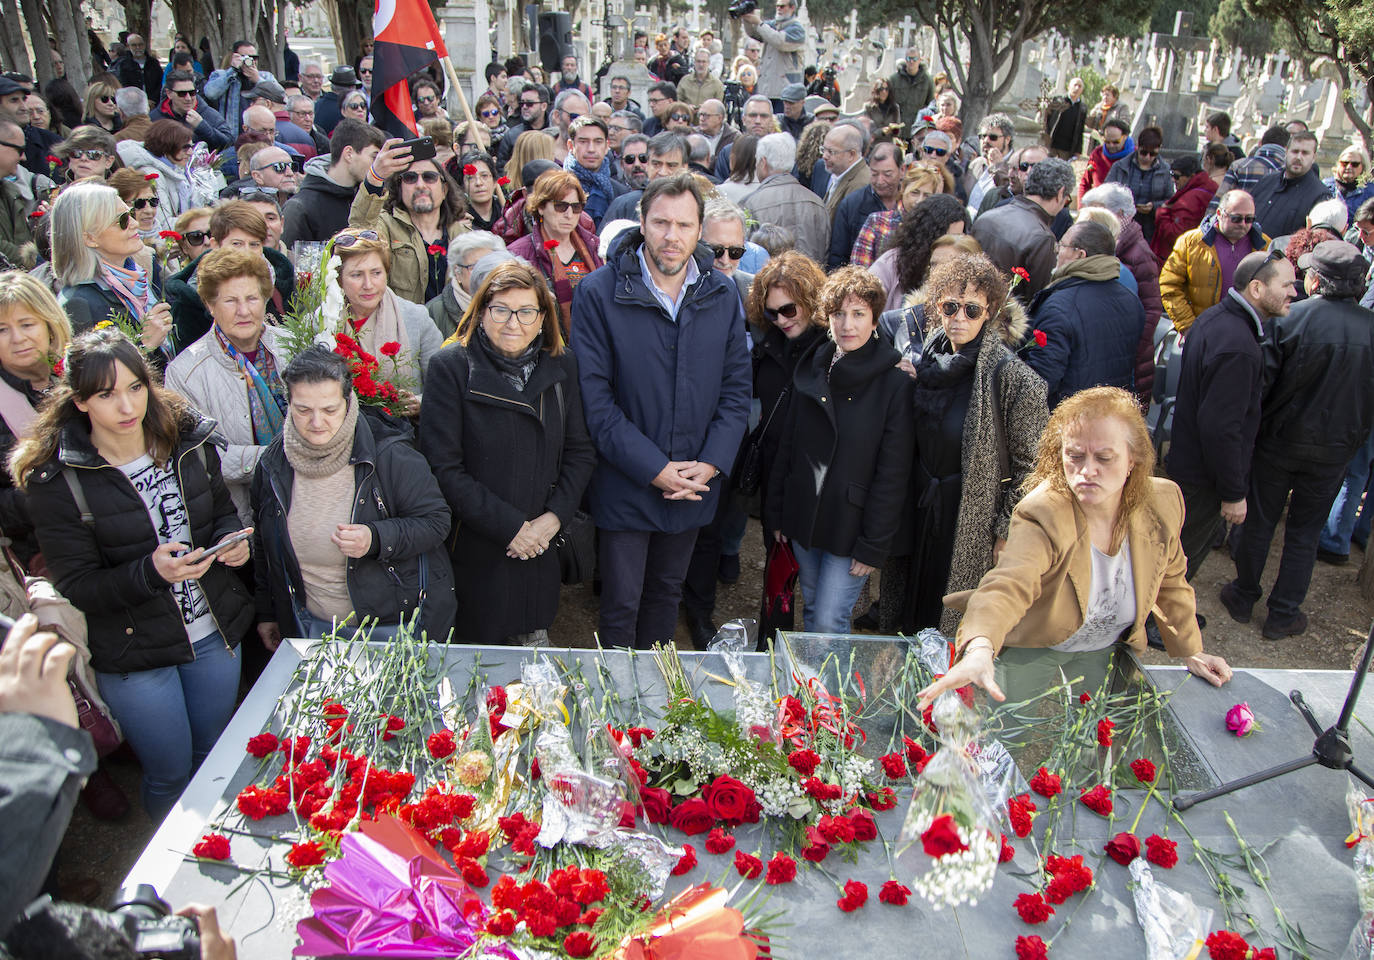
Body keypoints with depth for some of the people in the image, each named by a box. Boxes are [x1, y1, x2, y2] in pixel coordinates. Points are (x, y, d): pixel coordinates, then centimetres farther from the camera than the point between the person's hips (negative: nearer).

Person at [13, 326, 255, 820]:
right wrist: (151, 572, -30)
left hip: (214, 633, 4)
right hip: (133, 656, -4)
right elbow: (76, 587, -14)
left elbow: (222, 511, 12)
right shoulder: (56, 479, -15)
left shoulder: (188, 439, -3)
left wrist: (232, 540, -11)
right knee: (171, 774, 12)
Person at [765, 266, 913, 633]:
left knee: (829, 623, -4)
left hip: (851, 526, -5)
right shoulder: (811, 369, 4)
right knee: (812, 613, 17)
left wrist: (874, 545, -12)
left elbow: (892, 475, -11)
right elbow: (786, 447, 10)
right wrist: (775, 513, 8)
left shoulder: (895, 382, -11)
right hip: (803, 518, 5)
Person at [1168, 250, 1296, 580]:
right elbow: (1221, 427, -30)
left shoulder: (1213, 317, 3)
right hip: (1205, 478, -10)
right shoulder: (1238, 348, -30)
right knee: (1187, 553, 7)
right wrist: (1233, 493, -20)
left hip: (1187, 458, 10)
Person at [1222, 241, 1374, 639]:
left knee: (1259, 521, 14)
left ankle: (1243, 598, 28)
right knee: (1304, 532, 13)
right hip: (1334, 449, 2)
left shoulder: (1288, 318, -18)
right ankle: (1283, 615, 22)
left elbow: (1260, 380, -14)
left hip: (1279, 441, -2)